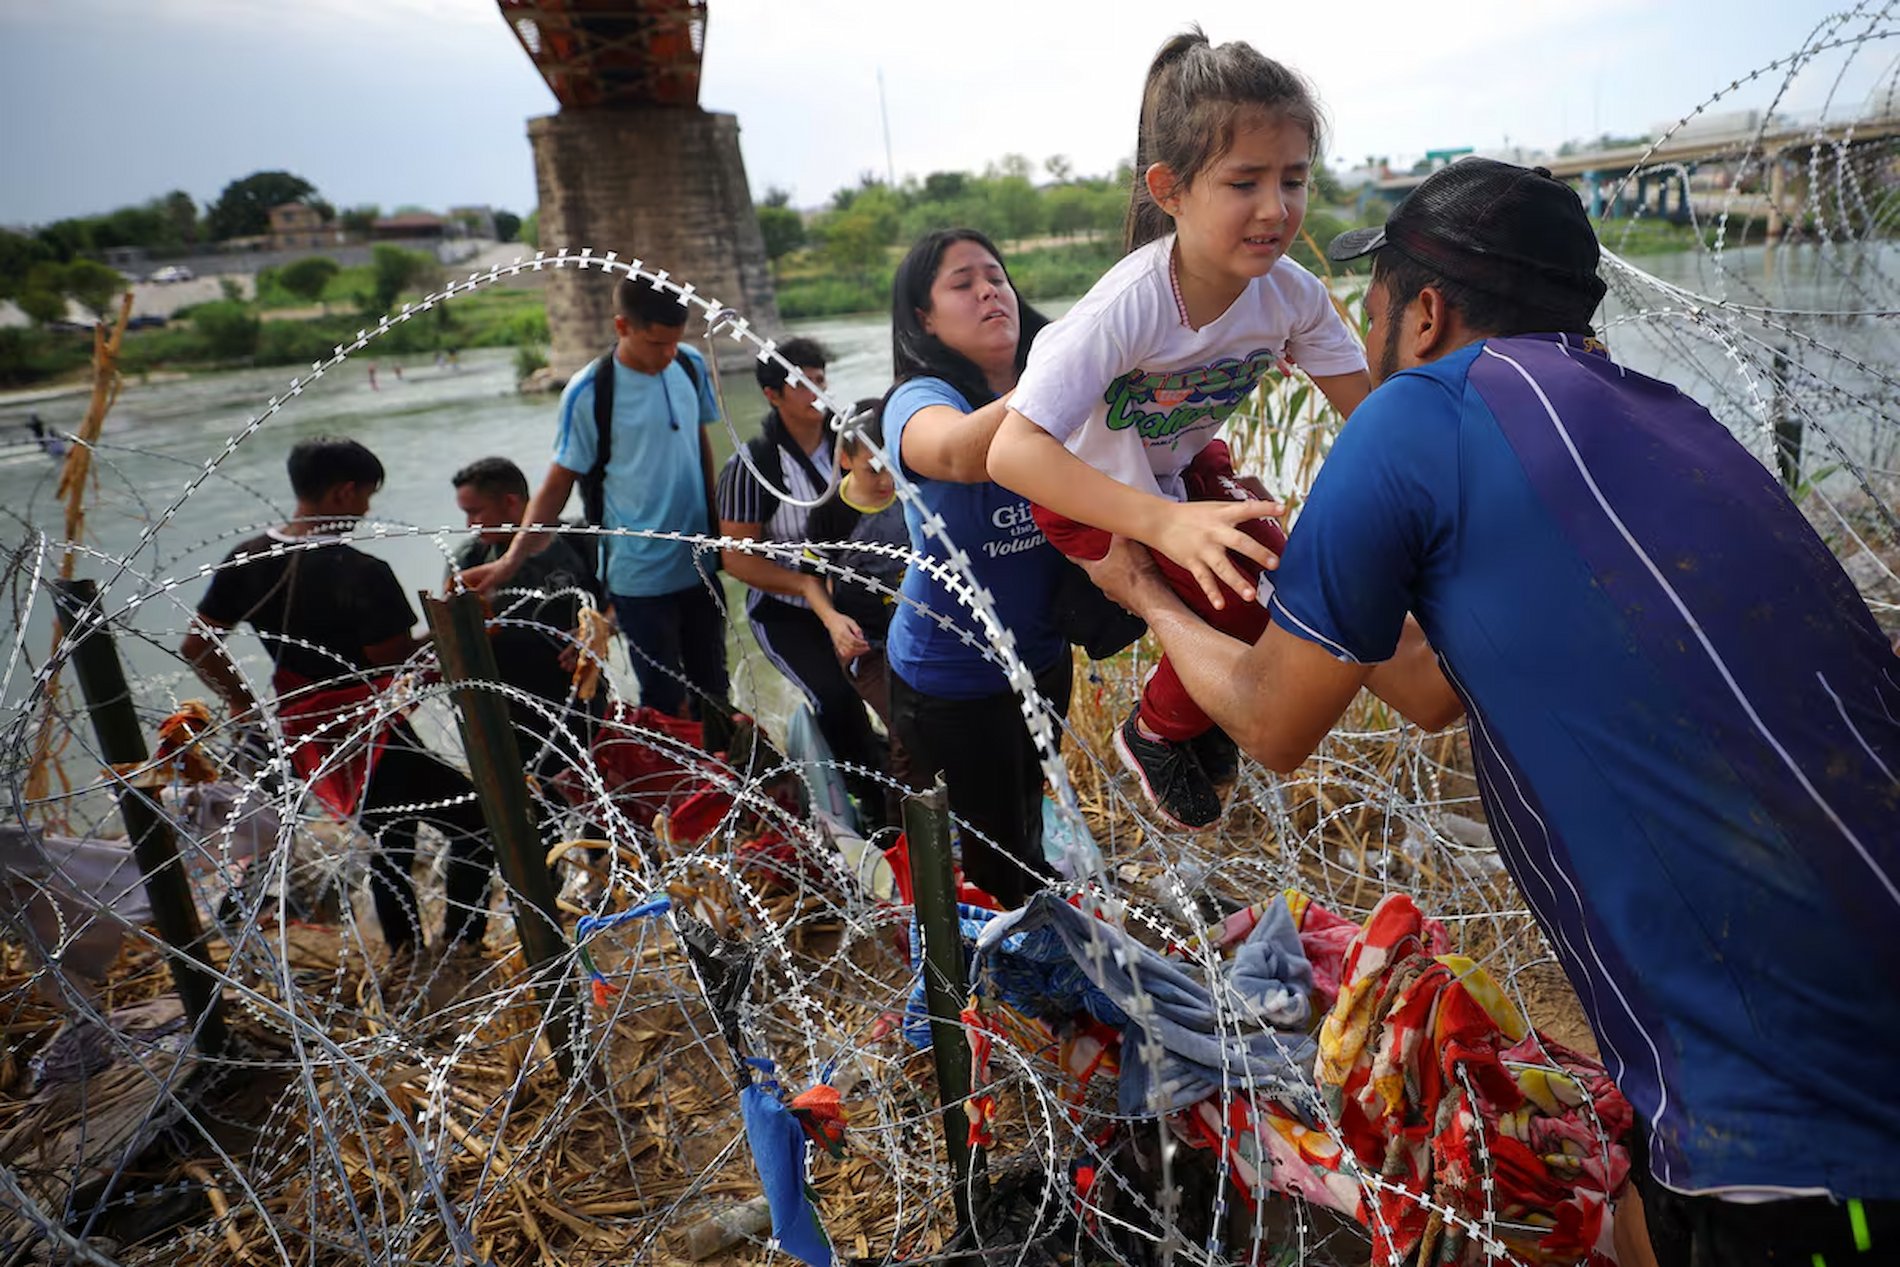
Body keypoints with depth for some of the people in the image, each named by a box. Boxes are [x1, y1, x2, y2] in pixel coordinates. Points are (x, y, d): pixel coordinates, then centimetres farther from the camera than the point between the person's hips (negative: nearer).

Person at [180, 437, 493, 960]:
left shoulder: (246, 560, 0)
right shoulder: (363, 573, -23)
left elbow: (196, 645, 6)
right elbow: (399, 667, -22)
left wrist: (242, 703, 15)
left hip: (305, 741, 9)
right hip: (372, 742, -8)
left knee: (390, 838, 28)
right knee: (475, 822, 7)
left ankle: (404, 949, 39)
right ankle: (461, 948, 10)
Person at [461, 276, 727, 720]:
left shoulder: (691, 366, -2)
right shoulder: (588, 393, -15)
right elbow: (558, 483, -9)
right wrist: (511, 560, -17)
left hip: (700, 563, 5)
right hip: (642, 576, -4)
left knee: (712, 690, 18)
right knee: (665, 703, 4)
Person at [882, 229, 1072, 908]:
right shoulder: (920, 399, -20)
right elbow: (958, 453, -45)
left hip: (1043, 656, 6)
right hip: (951, 679, -6)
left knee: (1026, 823, 27)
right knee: (997, 859, 8)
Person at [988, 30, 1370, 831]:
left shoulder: (1291, 294, -18)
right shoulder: (1128, 307, -36)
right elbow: (1013, 451, -45)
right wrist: (1164, 523, -56)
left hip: (1186, 467, 6)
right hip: (1086, 487, -6)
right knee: (1236, 606, -22)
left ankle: (1203, 716, 20)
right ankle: (1156, 735, 9)